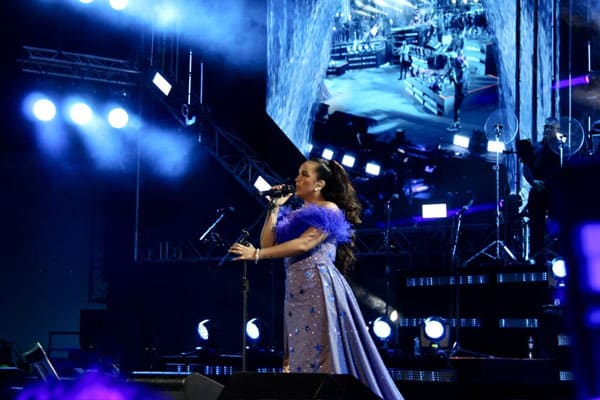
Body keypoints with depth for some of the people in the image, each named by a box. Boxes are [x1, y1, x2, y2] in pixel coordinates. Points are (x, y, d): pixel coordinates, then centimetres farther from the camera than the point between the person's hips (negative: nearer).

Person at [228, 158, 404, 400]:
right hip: (296, 291, 7)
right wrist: (275, 207, 12)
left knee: (321, 357, -11)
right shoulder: (295, 215, 21)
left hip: (319, 288, -7)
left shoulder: (328, 210, -1)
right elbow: (268, 244, 12)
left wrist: (256, 254, -18)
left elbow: (303, 245, -14)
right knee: (301, 357, 3)